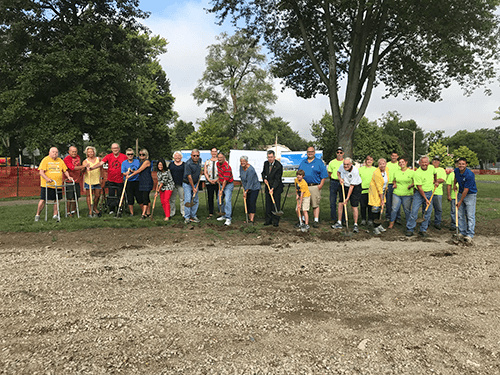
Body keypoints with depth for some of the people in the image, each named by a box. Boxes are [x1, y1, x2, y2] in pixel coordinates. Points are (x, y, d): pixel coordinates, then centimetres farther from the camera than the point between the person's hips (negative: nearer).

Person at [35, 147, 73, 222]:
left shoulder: (60, 161, 13)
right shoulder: (45, 160, -2)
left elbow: (65, 170, 18)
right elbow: (41, 171, -10)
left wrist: (68, 176, 0)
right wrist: (47, 178, -25)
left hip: (58, 185, 4)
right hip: (47, 185, -4)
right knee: (43, 200, -4)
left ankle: (55, 215, 17)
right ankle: (37, 215, 8)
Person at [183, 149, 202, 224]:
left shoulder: (199, 160, -1)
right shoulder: (188, 164, -23)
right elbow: (189, 177, -21)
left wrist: (200, 174, 14)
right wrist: (193, 188, -18)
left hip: (195, 183, 7)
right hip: (187, 184, -7)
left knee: (196, 200, 6)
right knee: (188, 200, -11)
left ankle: (193, 216, 14)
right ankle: (187, 218, -5)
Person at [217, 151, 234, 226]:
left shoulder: (227, 167, -25)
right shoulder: (218, 164, 3)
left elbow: (225, 180, -23)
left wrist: (222, 190, -20)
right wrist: (219, 183, 16)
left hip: (228, 184, -9)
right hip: (221, 184, 9)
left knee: (227, 200, -18)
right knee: (219, 200, 13)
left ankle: (228, 219, -19)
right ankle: (224, 215, 27)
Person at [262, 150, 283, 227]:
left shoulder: (279, 166, -18)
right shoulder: (266, 163, 1)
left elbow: (277, 179, -20)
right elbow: (263, 172, 19)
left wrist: (272, 189, -27)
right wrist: (264, 179, -1)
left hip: (276, 187, -5)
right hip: (268, 186, 5)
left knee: (276, 204, -3)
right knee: (268, 204, 6)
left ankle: (276, 221, 5)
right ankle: (268, 220, 14)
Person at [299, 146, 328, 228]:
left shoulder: (319, 162, 3)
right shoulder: (302, 162, 16)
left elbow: (324, 175, -1)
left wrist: (321, 185, -10)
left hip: (315, 186, -4)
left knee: (315, 205, -3)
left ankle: (316, 221, 2)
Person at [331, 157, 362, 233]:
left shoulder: (355, 171, -27)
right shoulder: (342, 166, -12)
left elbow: (352, 186, -25)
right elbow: (338, 172, 14)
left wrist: (347, 198, -24)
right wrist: (340, 178, -8)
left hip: (355, 188, -5)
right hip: (345, 186, 5)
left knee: (354, 206, -9)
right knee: (340, 204, 0)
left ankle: (355, 225, 3)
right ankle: (339, 223, 12)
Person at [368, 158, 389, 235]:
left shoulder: (387, 169, -2)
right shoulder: (376, 173, -24)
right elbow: (379, 187, -22)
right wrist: (382, 200, -19)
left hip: (382, 191, 7)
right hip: (375, 192, -7)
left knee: (381, 209, 11)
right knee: (376, 209, -8)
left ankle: (379, 225, 22)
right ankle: (375, 228, -1)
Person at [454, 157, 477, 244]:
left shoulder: (470, 175, -25)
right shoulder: (456, 170, -5)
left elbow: (466, 190, -21)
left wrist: (460, 201, -17)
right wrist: (454, 184, 9)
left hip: (470, 195, -7)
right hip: (460, 194, 7)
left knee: (470, 216, -9)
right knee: (460, 215, 7)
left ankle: (469, 235, -8)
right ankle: (462, 233, 15)